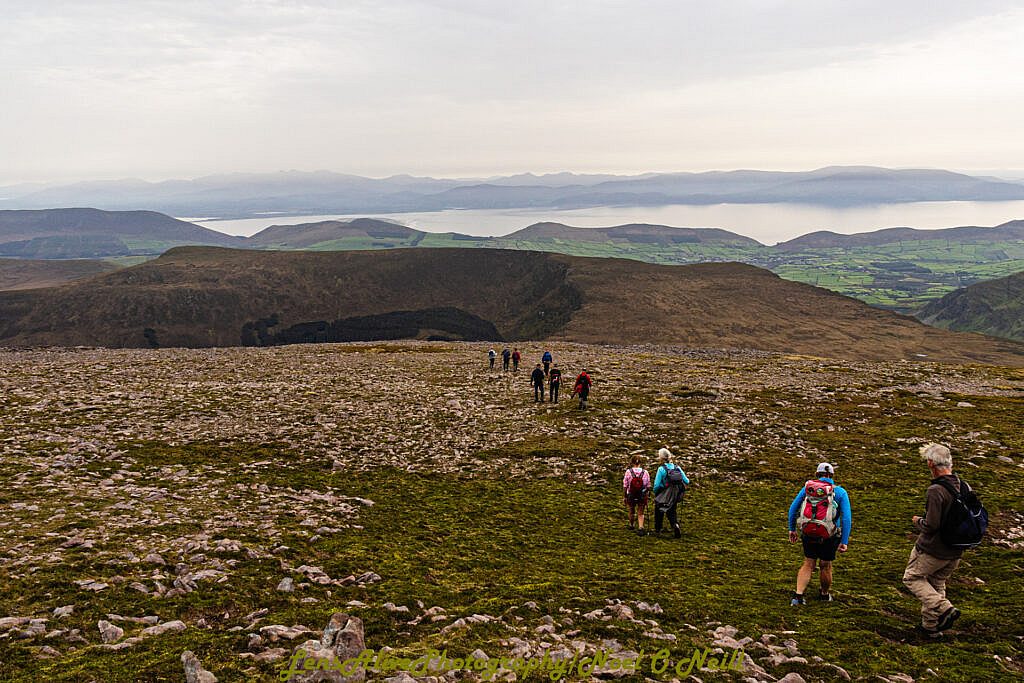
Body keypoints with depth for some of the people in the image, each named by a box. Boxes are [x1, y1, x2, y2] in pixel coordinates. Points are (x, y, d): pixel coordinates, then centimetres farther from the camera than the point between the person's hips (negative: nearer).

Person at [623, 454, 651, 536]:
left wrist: (624, 497, 1)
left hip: (631, 496, 0)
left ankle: (631, 525, 42)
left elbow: (625, 486, -9)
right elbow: (648, 486, -3)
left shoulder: (628, 472, -13)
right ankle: (641, 527, -6)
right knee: (640, 513, 11)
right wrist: (647, 493, 14)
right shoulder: (645, 472, -10)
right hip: (642, 496, 0)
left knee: (631, 511, 22)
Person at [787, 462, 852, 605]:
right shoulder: (840, 492, -4)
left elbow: (792, 508, 3)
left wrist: (792, 529, 13)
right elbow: (847, 518, -11)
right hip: (829, 537, -2)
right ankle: (825, 594, 38)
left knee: (808, 564, 15)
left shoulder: (808, 487, 2)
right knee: (825, 566, 17)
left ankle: (798, 595, 4)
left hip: (808, 534, 2)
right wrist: (844, 542, -9)